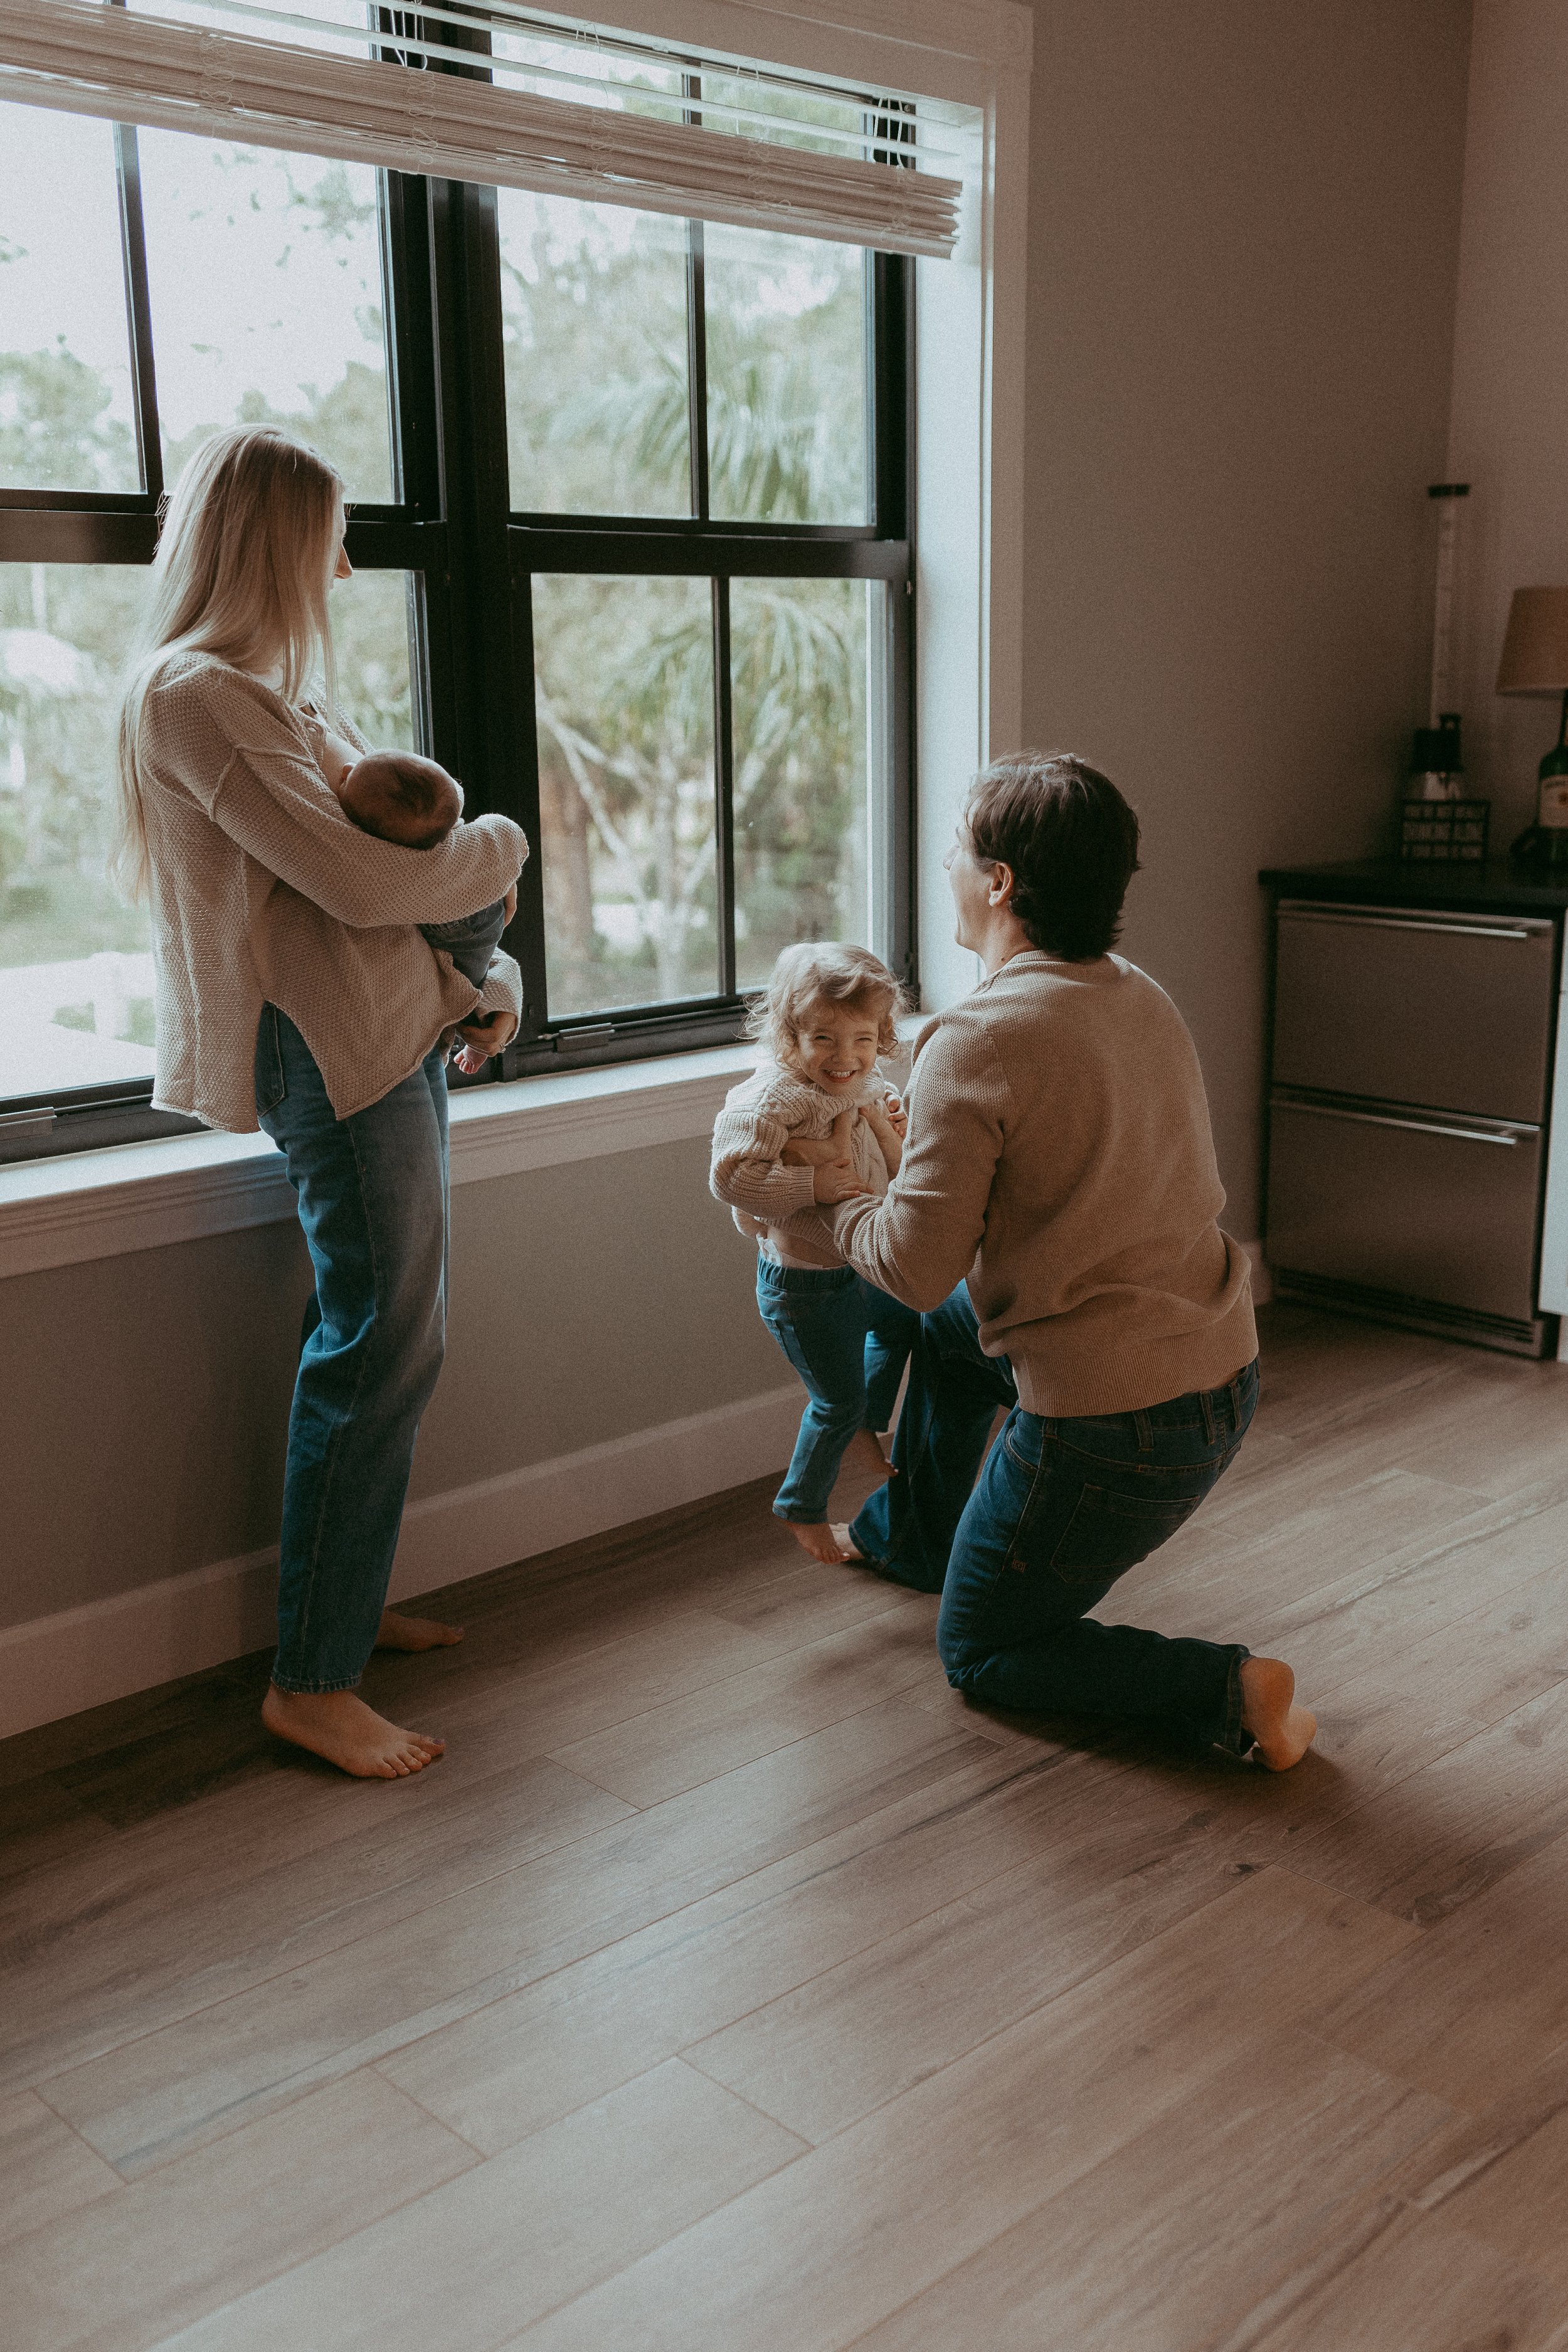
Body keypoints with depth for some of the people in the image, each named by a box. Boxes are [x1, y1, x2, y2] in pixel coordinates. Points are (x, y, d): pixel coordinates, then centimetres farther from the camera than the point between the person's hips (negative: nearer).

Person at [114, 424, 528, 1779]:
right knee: (382, 1348, -9)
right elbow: (362, 879, -19)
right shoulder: (193, 692, -13)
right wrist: (497, 846, -1)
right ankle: (312, 1682, 0)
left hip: (389, 1034, 10)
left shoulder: (253, 691, 21)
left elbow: (363, 858, 19)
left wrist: (477, 980, 4)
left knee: (385, 1337, 14)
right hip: (329, 1049, -10)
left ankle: (347, 1601, 28)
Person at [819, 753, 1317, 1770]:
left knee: (982, 1654, 17)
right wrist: (925, 1150, 24)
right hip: (1225, 1378, 8)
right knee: (952, 1320, 31)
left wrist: (833, 1203, 4)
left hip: (1109, 1426, -8)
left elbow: (915, 1263, -17)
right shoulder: (1147, 1000, 4)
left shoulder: (977, 1039, -21)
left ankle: (1231, 1692, 0)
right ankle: (911, 1534, 48)